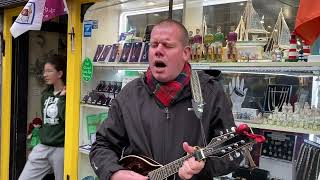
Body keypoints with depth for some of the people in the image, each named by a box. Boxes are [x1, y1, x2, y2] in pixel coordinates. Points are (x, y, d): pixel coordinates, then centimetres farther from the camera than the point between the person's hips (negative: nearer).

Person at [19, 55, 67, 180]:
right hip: (43, 147, 7)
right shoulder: (45, 94, 10)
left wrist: (61, 97, -20)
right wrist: (43, 136, 18)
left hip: (61, 149, -7)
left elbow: (66, 117, -26)